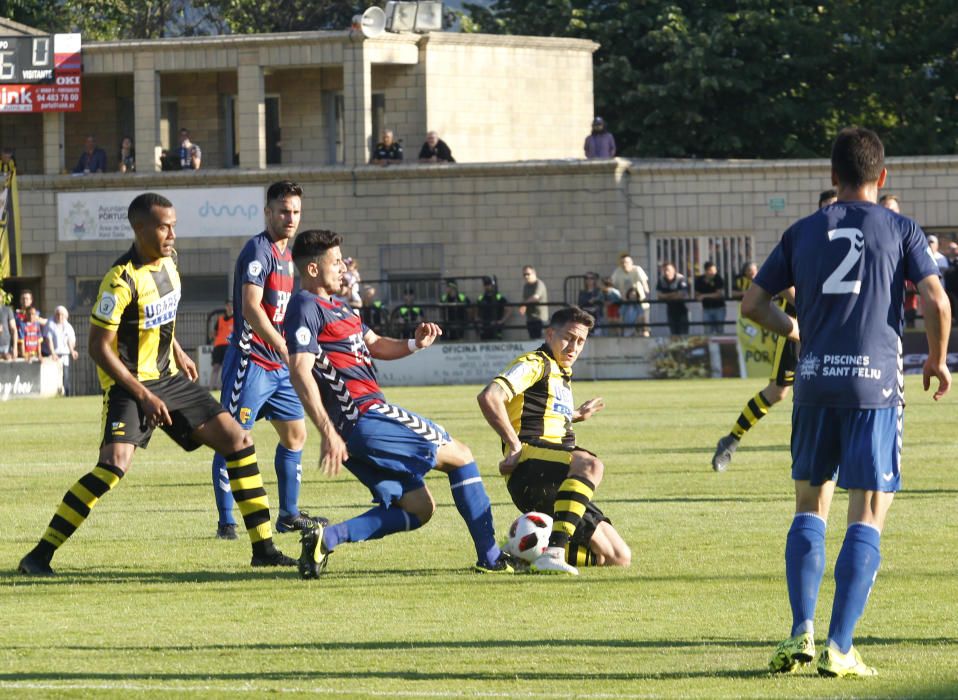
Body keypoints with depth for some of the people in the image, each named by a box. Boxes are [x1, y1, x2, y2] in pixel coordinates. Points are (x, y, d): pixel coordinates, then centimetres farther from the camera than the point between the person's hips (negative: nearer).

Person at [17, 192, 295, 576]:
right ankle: (39, 556, -20)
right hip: (129, 386, -8)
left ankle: (263, 548, 11)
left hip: (168, 379, 8)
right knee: (115, 463, -28)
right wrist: (143, 396, -21)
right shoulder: (122, 280, -22)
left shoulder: (166, 261, 4)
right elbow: (99, 347, -20)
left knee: (238, 440, 3)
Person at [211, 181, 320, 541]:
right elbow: (251, 309, -23)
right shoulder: (258, 250, -14)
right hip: (251, 360, -10)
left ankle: (289, 513, 23)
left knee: (295, 432, 13)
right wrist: (285, 349, -28)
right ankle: (226, 522, -5)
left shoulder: (287, 254, 15)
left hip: (280, 365, 10)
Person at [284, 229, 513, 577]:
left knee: (417, 508, 9)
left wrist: (414, 343, 5)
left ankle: (327, 537, -3)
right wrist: (329, 433, -29)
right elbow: (299, 371, -20)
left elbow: (376, 346, 28)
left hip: (371, 414, 10)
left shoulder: (335, 306, 22)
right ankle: (490, 557, 5)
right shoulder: (306, 306, -10)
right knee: (460, 455, 2)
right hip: (363, 416, -10)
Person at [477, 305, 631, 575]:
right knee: (590, 464, -40)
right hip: (528, 469, -9)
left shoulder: (560, 374, 27)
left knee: (619, 558, 4)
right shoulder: (535, 364, -1)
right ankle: (553, 552, -49)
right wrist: (515, 444, -19)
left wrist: (575, 416, 42)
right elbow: (489, 397, -18)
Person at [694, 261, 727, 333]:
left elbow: (720, 294, -13)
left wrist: (705, 296, -12)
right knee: (708, 331, -4)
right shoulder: (699, 280, -2)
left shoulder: (718, 279, -10)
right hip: (706, 308, 2)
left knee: (720, 330, -1)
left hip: (719, 308, -2)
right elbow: (697, 296, 3)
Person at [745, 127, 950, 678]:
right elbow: (936, 303, -6)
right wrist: (938, 361, 10)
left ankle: (801, 632, 0)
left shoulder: (803, 233, 11)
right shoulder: (900, 230, 3)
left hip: (815, 383, 3)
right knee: (868, 518, 0)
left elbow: (753, 303, 13)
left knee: (810, 509, 14)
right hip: (875, 383, -3)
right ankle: (839, 647, -7)